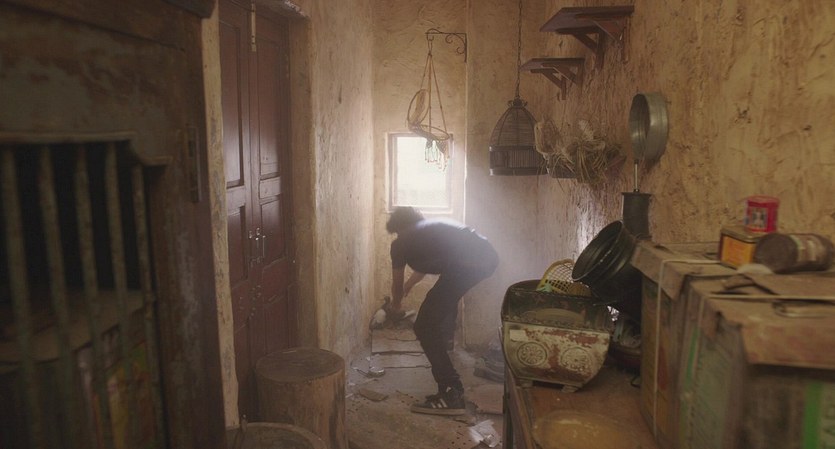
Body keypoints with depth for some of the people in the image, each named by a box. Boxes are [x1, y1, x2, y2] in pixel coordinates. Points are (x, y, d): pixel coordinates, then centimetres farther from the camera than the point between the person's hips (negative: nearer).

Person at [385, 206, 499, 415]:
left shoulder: (401, 243, 16)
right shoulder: (431, 227, 35)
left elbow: (397, 284, 31)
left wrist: (395, 306, 52)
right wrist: (409, 284, 69)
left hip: (467, 265, -8)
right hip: (489, 256, 9)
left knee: (425, 328, 1)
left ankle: (452, 394, -1)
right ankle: (445, 335, 59)